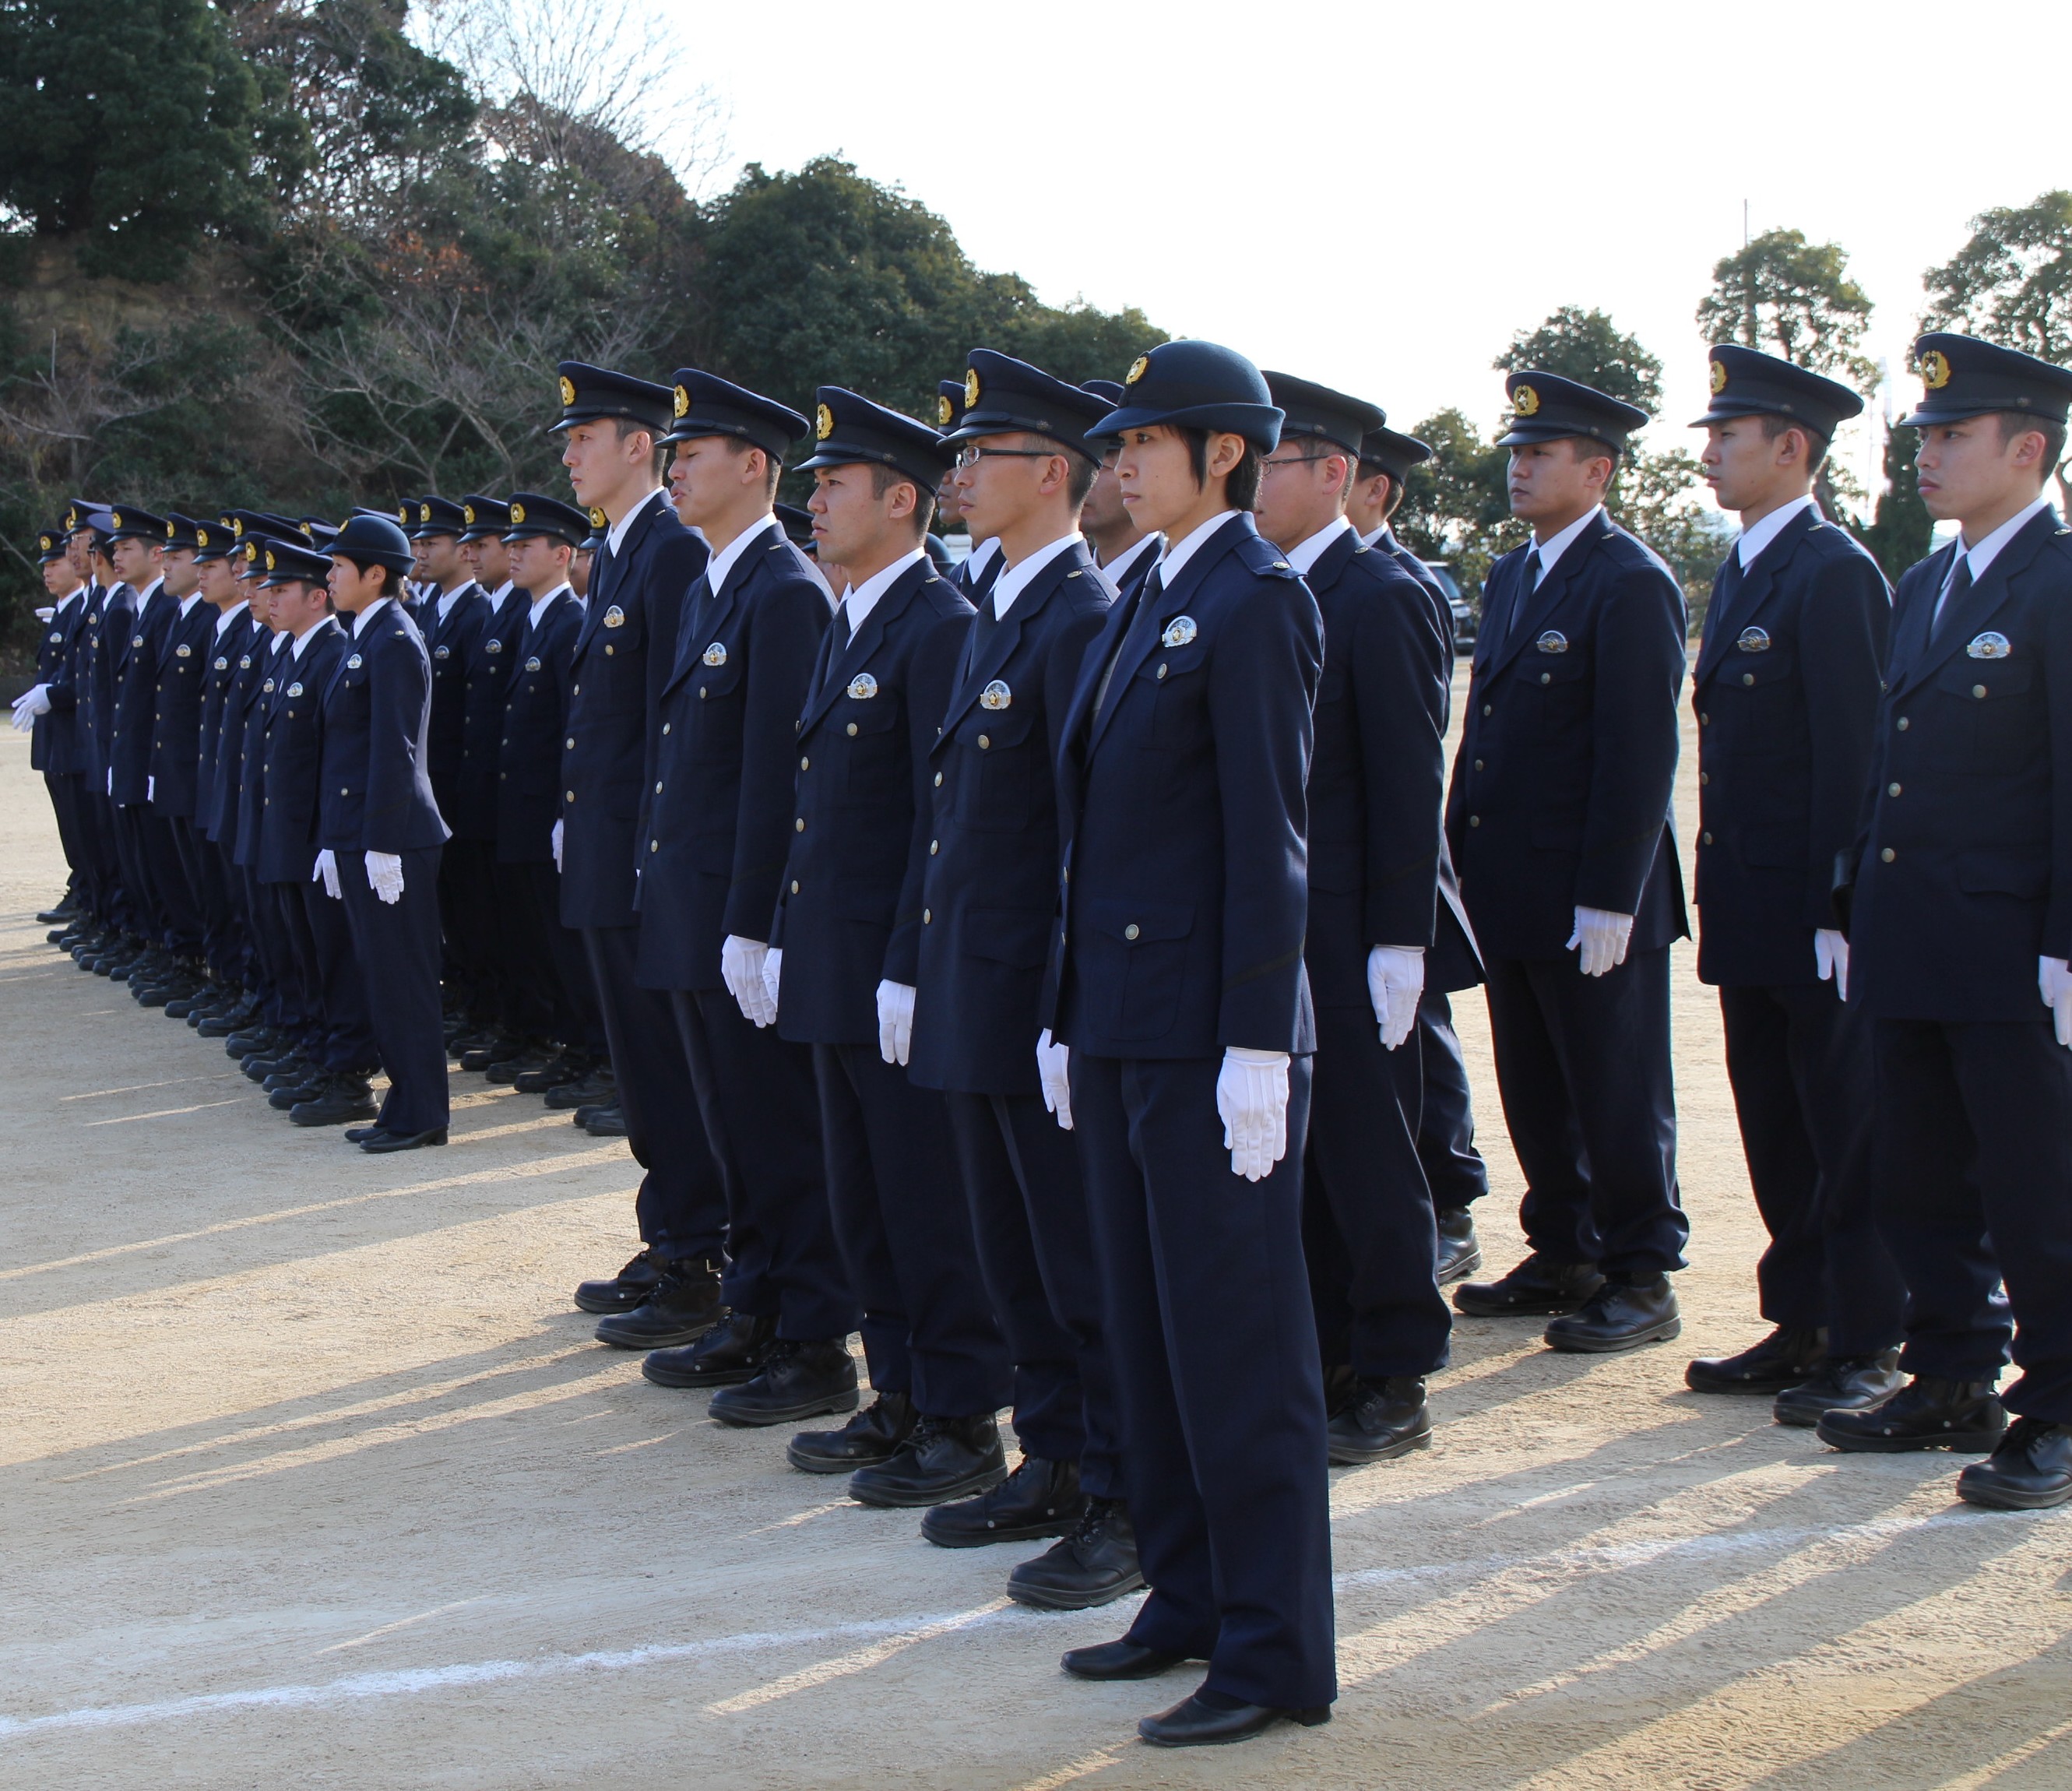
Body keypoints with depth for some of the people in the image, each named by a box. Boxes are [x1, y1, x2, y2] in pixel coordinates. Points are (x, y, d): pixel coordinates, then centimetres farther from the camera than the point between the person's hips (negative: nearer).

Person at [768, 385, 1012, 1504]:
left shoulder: (939, 628, -14)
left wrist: (908, 970, -20)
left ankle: (961, 1425, 7)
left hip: (901, 974, -10)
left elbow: (946, 819, -18)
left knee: (929, 1203, -2)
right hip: (835, 974, 10)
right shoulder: (847, 627, 15)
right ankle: (901, 1399, 25)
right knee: (863, 1201, 15)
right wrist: (789, 940, 16)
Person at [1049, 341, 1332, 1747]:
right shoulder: (1144, 609, 16)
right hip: (1124, 1031, 9)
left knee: (1236, 1340, -3)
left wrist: (1256, 1050, -18)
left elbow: (1268, 836, -16)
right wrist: (1074, 1019, 16)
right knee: (1148, 1329, 15)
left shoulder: (1254, 601, -11)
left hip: (1209, 1038, -9)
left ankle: (1277, 1655, 4)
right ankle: (1190, 1599, 26)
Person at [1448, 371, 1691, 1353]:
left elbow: (1641, 753, -16)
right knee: (1534, 1091, 14)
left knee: (1618, 1094, 1)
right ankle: (1564, 1258, 25)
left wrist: (1608, 900, -19)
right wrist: (1464, 860, 13)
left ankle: (1642, 1279, 10)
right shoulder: (1509, 579, 15)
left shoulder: (1631, 583, -12)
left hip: (1594, 902, -8)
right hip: (1512, 894, 8)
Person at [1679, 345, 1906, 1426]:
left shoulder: (1835, 574, -14)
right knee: (1776, 1134, 13)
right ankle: (1800, 1326, 22)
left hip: (1816, 915, -9)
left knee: (1844, 1135, -1)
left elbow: (1853, 755, -17)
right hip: (1751, 914, 9)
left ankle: (1869, 1348, 7)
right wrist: (1722, 891, 15)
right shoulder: (1740, 572, 14)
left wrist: (1835, 910, -19)